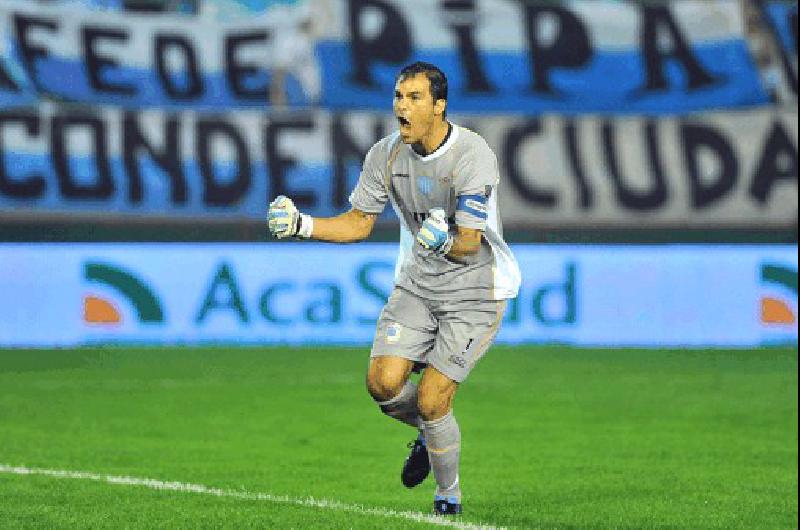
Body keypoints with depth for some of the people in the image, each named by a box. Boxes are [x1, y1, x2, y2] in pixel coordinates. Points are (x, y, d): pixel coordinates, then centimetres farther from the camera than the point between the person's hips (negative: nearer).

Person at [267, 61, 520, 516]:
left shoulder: (473, 156, -22)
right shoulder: (386, 155, -5)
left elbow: (469, 243, -23)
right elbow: (359, 223, 6)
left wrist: (445, 240, -46)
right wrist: (302, 224, -8)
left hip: (475, 290, -5)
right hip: (416, 285, 5)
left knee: (431, 400, -13)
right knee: (383, 382, -12)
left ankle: (449, 496, 12)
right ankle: (431, 434, 23)